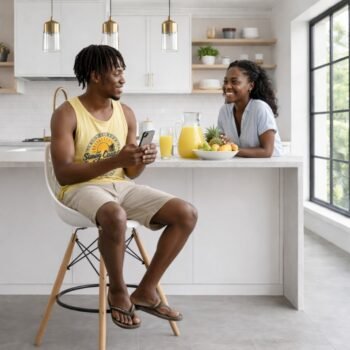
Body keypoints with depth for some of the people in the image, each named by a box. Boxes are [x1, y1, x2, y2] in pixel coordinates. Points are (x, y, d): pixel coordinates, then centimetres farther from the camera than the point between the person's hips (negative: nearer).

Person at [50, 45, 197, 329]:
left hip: (122, 186, 6)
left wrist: (141, 161, -14)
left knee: (187, 214, -13)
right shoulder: (66, 114, -8)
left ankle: (146, 291, -2)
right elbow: (63, 174, -17)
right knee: (115, 215, -41)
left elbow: (131, 173, 11)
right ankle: (118, 291, -13)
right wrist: (115, 160, -24)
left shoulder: (126, 114, 9)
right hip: (82, 188, -6)